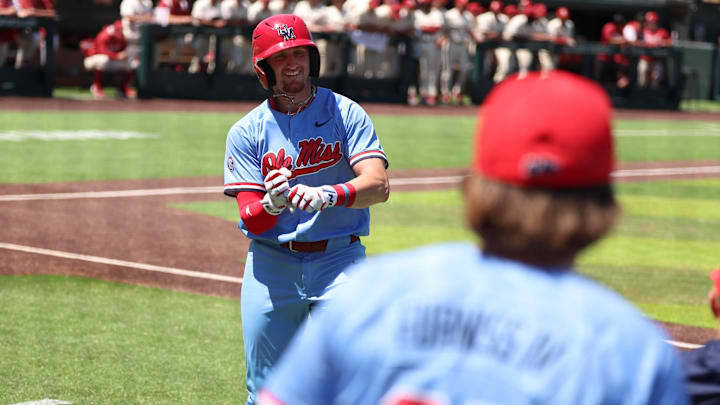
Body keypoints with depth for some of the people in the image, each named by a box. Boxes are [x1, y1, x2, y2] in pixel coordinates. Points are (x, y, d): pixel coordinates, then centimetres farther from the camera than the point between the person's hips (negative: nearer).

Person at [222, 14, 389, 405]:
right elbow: (251, 221, -4)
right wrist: (271, 202, -27)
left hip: (338, 259, -1)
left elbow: (378, 185, -14)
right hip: (271, 262, 2)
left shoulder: (346, 113, 0)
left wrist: (328, 194, -33)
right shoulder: (246, 132, 3)